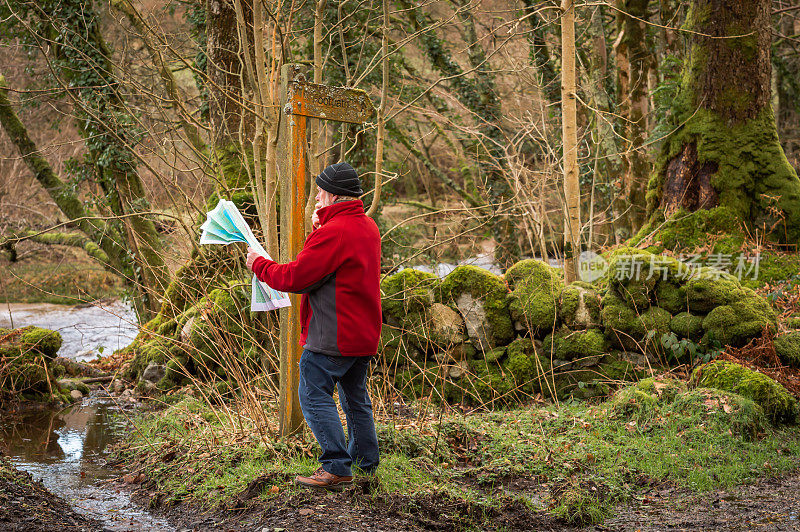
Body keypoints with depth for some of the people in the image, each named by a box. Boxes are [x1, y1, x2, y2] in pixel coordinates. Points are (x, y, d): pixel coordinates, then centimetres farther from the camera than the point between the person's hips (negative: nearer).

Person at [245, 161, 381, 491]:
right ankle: (366, 461, 30)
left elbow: (295, 278, -18)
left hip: (333, 335, -10)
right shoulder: (368, 227, 12)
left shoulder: (333, 233, -19)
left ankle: (337, 467, -8)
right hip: (364, 334, 10)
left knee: (314, 395, -4)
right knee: (355, 396, 21)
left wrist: (259, 265, -3)